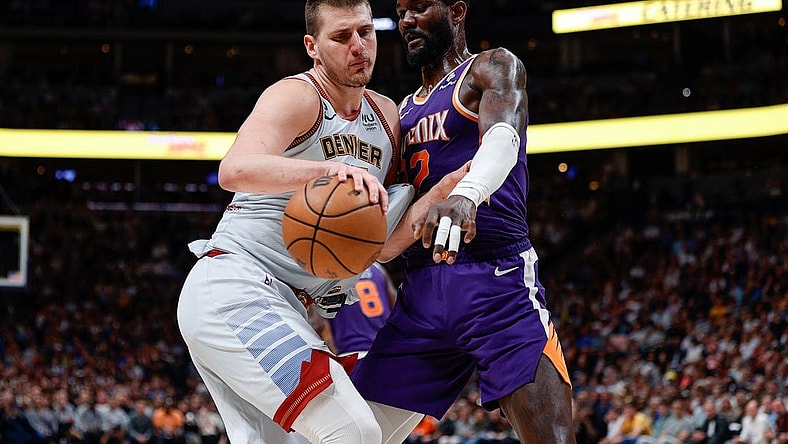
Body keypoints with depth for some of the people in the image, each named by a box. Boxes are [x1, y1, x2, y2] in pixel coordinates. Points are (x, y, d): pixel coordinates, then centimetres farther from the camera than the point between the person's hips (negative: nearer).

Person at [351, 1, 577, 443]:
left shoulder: (492, 68, 4)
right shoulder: (405, 109, 25)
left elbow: (503, 137, -21)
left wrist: (465, 194, -42)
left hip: (497, 279, -7)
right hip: (421, 291, 7)